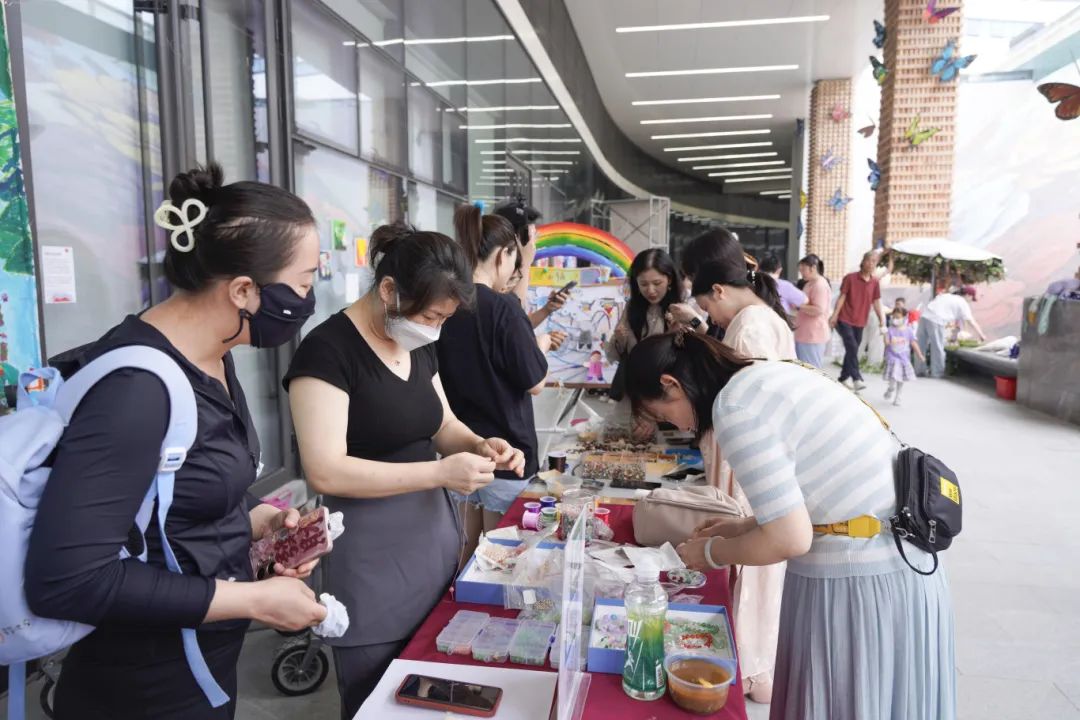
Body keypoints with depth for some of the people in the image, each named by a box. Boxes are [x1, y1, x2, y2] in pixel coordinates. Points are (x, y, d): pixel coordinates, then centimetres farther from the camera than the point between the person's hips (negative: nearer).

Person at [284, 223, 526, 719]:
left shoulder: (418, 345, 5)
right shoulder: (329, 349, -17)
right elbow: (325, 471, -23)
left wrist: (480, 445, -5)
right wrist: (441, 472, -25)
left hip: (435, 534, 7)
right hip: (372, 554, -7)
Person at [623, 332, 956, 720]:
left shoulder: (734, 407, -19)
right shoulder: (769, 374, 8)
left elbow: (789, 539, -20)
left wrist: (712, 552, -3)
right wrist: (747, 525, 15)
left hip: (858, 584, -9)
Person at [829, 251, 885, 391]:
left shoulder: (875, 282, 6)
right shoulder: (850, 278, -6)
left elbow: (876, 302, 8)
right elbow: (842, 298, -5)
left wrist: (881, 320, 1)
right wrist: (834, 315, -11)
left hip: (860, 322, 5)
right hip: (844, 320, -5)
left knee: (852, 349, 10)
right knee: (852, 347, -17)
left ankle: (844, 377, 23)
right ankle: (856, 378, -18)